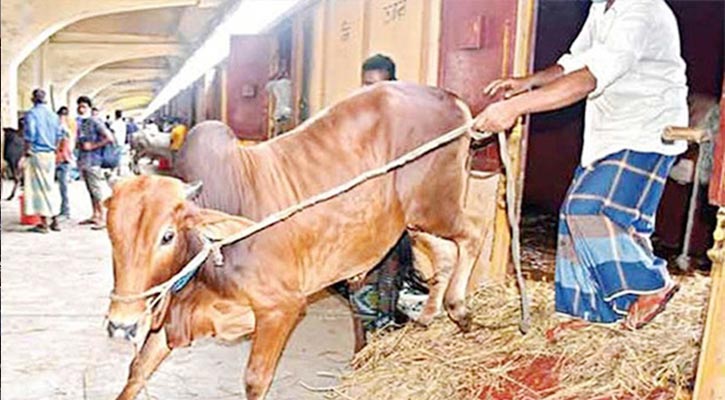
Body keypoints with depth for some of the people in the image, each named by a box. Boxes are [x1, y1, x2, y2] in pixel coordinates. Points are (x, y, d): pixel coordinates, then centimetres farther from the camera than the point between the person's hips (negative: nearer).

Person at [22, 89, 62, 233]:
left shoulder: (31, 113, -9)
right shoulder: (53, 115, 9)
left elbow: (29, 134, -15)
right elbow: (58, 135, 12)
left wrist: (27, 151, -5)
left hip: (36, 154, -6)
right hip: (51, 154, 6)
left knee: (39, 186, -1)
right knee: (50, 186, 12)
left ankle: (44, 222, 1)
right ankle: (54, 220, 15)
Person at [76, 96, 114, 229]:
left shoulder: (95, 122, -10)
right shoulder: (80, 122, 14)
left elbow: (109, 138, -18)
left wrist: (92, 146, -15)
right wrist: (78, 145, 8)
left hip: (93, 161, -8)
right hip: (83, 161, 8)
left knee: (97, 190, -6)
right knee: (91, 190, 14)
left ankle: (102, 219, -3)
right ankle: (95, 216, 22)